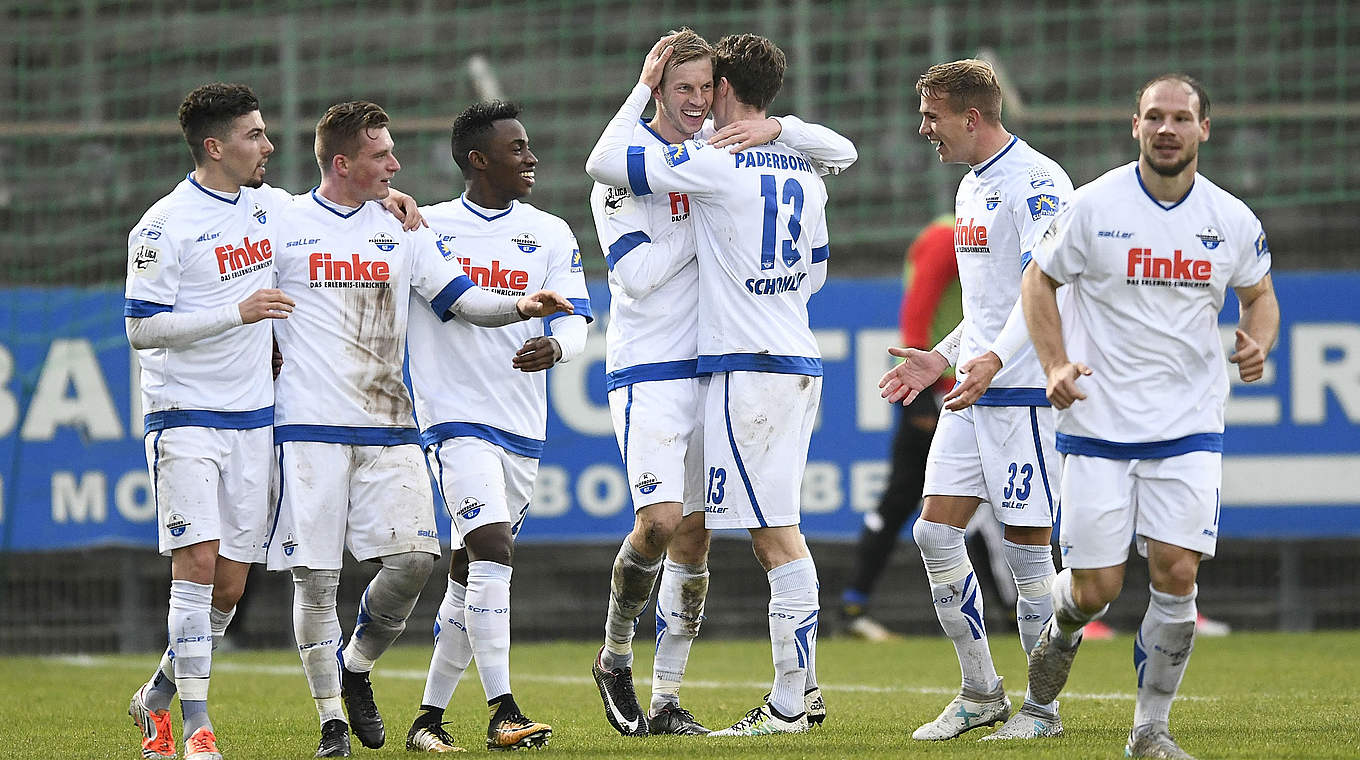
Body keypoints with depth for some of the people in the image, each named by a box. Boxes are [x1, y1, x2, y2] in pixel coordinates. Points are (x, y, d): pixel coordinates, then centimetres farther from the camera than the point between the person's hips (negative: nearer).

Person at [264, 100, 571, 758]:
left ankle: (357, 668, 17)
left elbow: (461, 298, 9)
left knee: (414, 557, -9)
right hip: (310, 426, -3)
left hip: (388, 428, 3)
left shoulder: (402, 229, 13)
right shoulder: (283, 226, 2)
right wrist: (268, 356, -4)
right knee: (315, 575, -4)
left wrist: (520, 306, -8)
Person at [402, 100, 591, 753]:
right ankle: (503, 713, -22)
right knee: (492, 548, -20)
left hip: (522, 427, 4)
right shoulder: (425, 228, 1)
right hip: (455, 418, -4)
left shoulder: (551, 235, 8)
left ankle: (430, 716, 19)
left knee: (469, 574, 9)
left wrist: (553, 345, -20)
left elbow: (575, 324, 1)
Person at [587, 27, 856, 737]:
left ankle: (667, 699, 11)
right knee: (659, 521, -18)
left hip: (716, 370, 5)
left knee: (695, 533, 5)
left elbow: (841, 153, 5)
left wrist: (775, 129, -12)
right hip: (649, 371, -5)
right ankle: (614, 658, 5)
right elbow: (636, 273, -14)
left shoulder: (727, 148, 8)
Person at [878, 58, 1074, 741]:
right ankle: (980, 693, 12)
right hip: (973, 391, 9)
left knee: (1026, 546, -4)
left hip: (1026, 390, -9)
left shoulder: (1037, 182, -12)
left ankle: (1042, 707, 5)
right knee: (935, 532, 3)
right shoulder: (971, 187, 18)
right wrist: (941, 357, 22)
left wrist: (994, 360, -32)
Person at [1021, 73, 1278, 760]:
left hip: (1190, 427, 2)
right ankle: (1061, 632, 35)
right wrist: (1056, 366, -9)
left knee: (1176, 574, -10)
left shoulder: (1232, 220, 1)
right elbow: (1039, 281, 6)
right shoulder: (1095, 206, -6)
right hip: (1100, 424, -1)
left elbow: (1259, 295, 18)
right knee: (1095, 590, -3)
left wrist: (1259, 342, -5)